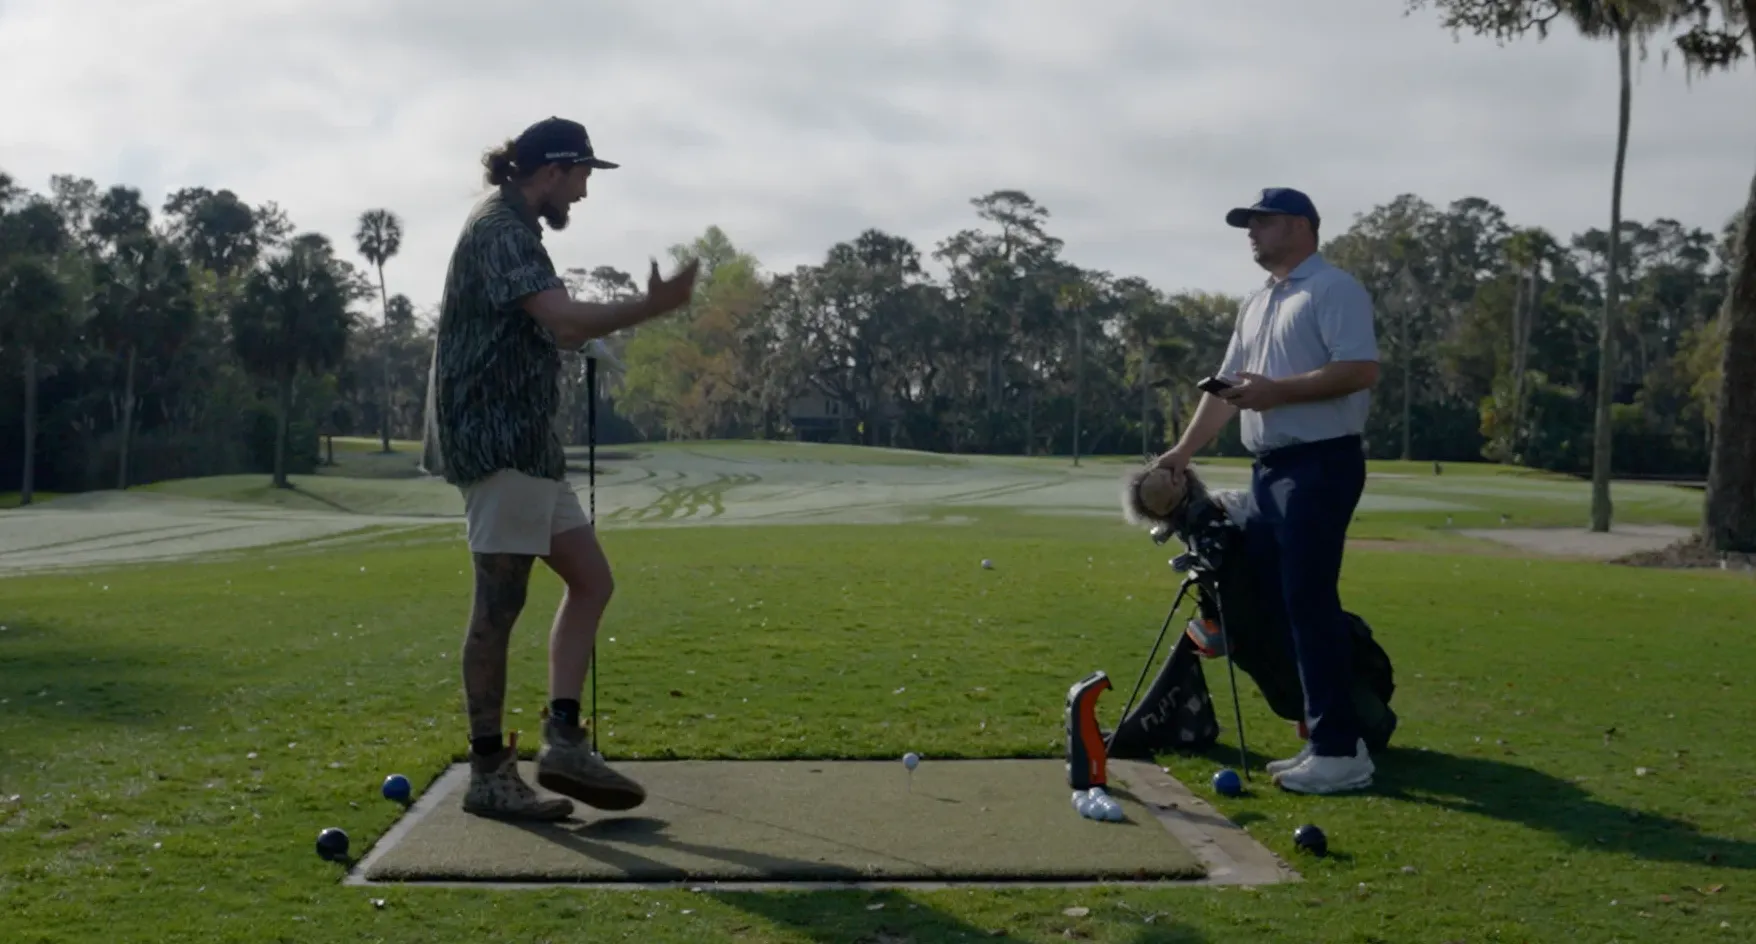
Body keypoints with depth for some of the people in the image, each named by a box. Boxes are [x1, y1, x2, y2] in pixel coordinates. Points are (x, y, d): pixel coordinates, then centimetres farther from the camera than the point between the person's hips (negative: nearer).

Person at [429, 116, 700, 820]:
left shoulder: (513, 230, 20)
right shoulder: (500, 231, -12)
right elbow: (564, 318, -26)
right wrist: (651, 308, -26)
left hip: (530, 445, 10)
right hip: (497, 444, -10)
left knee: (590, 579, 9)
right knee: (499, 605, -6)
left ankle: (563, 738, 8)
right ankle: (489, 774, 2)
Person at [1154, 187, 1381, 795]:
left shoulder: (1333, 289, -7)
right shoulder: (1255, 304, 20)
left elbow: (1362, 369, -19)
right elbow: (1226, 387, 21)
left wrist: (1278, 391, -22)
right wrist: (1183, 453, 14)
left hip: (1319, 466, -9)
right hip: (1268, 469, 9)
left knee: (1311, 605, -11)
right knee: (1280, 606, 8)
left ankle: (1341, 751, -7)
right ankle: (1320, 739, 15)